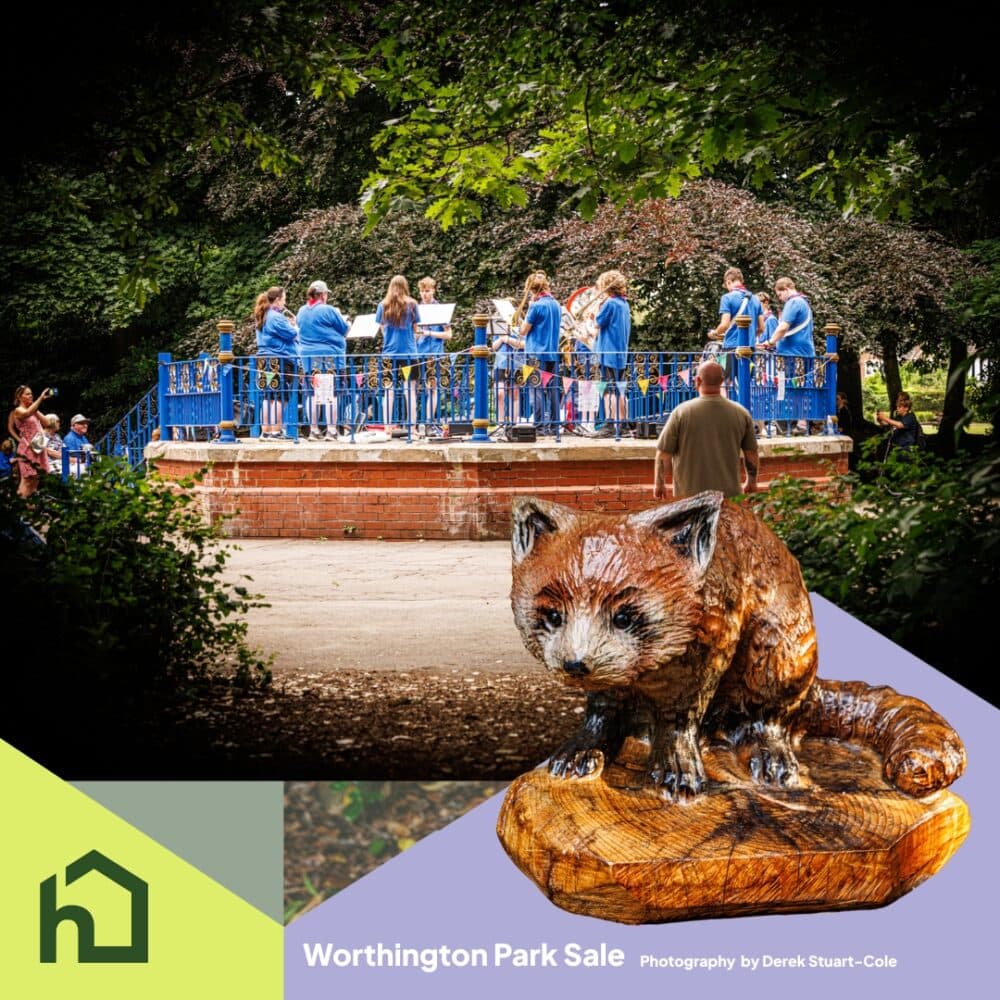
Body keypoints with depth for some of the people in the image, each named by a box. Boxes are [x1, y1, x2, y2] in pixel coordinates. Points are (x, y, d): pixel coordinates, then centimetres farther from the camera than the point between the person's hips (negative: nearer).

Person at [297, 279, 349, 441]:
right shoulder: (328, 311, -10)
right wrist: (339, 315, 17)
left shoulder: (302, 312, 8)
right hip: (329, 356, -6)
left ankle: (313, 430, 10)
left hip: (307, 357, 6)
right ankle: (331, 431, -6)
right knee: (330, 394, -4)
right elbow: (344, 328, -1)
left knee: (312, 394, 8)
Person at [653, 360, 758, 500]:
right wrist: (751, 482, 23)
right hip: (729, 494, 2)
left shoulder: (682, 412, -10)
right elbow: (751, 453, 7)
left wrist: (659, 483, 10)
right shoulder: (740, 413, -2)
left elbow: (663, 454, -5)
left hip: (689, 493, -2)